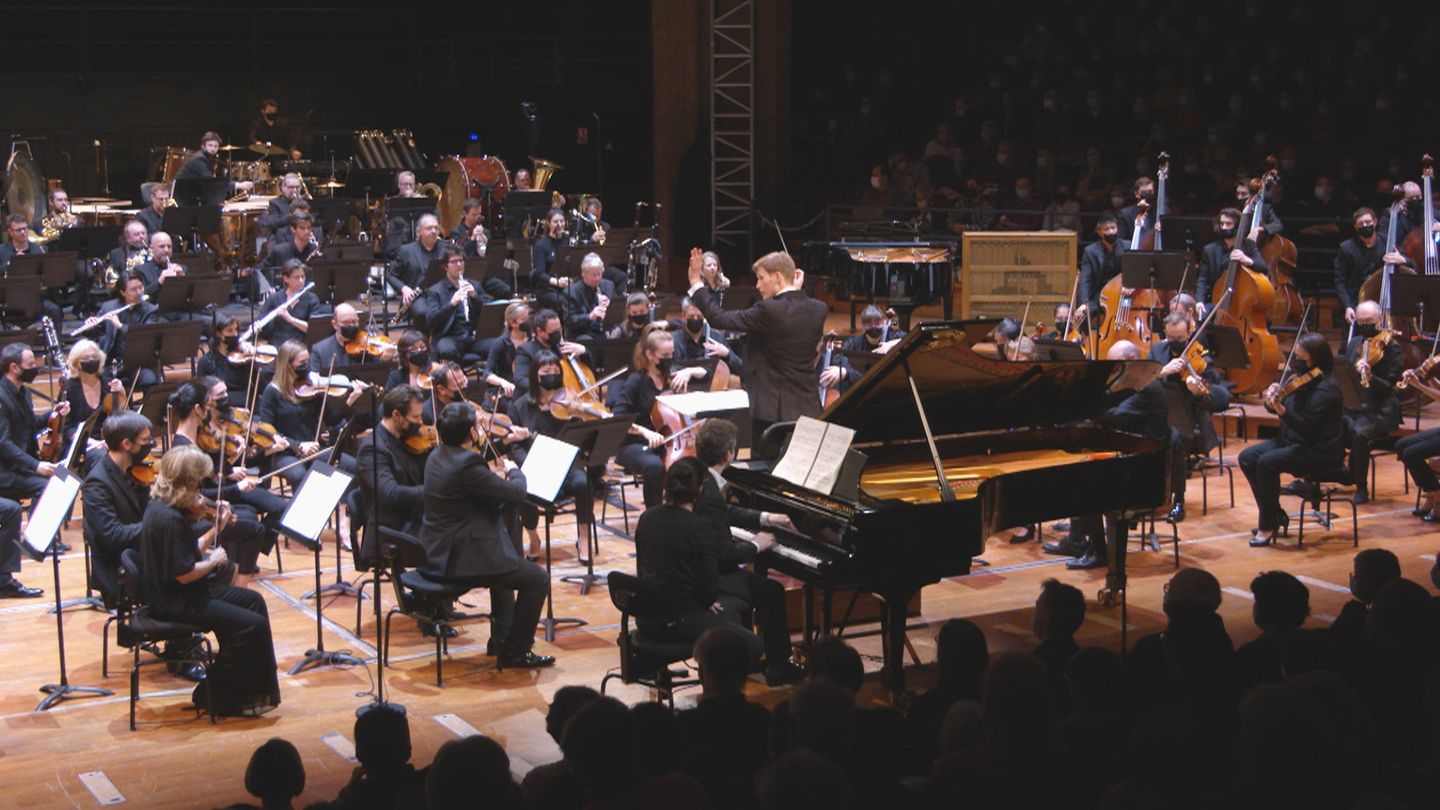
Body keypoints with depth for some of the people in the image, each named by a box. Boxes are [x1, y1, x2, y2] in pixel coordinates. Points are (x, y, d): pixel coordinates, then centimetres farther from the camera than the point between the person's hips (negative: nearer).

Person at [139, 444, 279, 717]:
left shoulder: (160, 506, 6)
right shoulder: (169, 518, -26)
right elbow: (184, 573, -26)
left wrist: (216, 529, 6)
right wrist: (214, 561, -10)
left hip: (182, 593, 11)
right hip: (175, 602, -11)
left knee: (253, 601, 15)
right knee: (252, 625, -15)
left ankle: (253, 690, 18)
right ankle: (217, 696, 2)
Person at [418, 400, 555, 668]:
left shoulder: (437, 455, 5)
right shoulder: (466, 464, -25)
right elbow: (516, 493, -18)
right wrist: (514, 470, 2)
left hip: (437, 553, 11)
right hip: (459, 559, -11)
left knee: (506, 561, 35)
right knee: (537, 579, -3)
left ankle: (500, 639, 43)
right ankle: (514, 653, 7)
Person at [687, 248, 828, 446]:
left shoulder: (768, 311, -18)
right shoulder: (819, 310, 2)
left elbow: (718, 318, -13)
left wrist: (696, 283, -3)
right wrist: (797, 290, 14)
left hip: (772, 411, -7)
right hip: (807, 410, 7)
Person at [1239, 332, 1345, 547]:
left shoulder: (1325, 389, -20)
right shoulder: (1298, 378, 5)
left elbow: (1308, 427, -27)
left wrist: (1282, 410, -39)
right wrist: (1272, 399, -8)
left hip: (1322, 452, -9)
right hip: (1292, 441, 9)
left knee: (1267, 462, -28)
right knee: (1247, 457, -3)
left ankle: (1268, 526, -13)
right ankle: (1275, 515, 6)